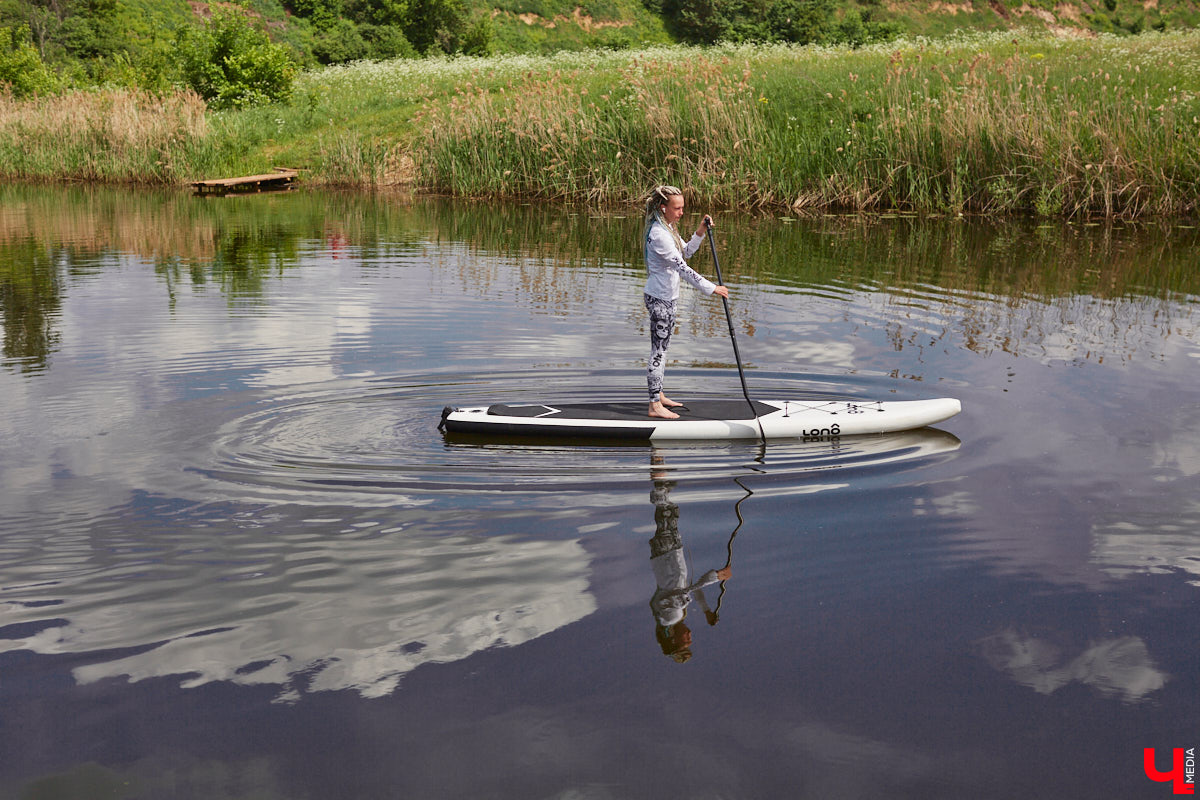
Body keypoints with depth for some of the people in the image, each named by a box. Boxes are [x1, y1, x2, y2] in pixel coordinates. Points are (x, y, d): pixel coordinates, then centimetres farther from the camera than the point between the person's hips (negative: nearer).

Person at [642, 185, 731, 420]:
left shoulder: (667, 228, 10)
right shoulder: (659, 234, -22)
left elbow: (686, 252, 20)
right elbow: (682, 267, -26)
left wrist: (700, 233, 3)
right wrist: (711, 288, -24)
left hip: (667, 297, 11)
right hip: (659, 298, -11)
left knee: (662, 347, 18)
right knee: (659, 350, -7)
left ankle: (659, 396, 29)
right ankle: (655, 406, -3)